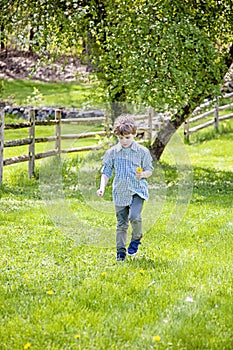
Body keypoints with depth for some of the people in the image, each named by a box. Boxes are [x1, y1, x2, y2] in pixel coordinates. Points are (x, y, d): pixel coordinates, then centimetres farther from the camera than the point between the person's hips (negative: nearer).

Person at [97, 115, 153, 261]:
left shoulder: (142, 151, -2)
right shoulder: (112, 152, 2)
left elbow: (150, 170, 6)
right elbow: (106, 171, 6)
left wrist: (143, 174, -17)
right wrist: (102, 187, -8)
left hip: (137, 190, -2)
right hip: (120, 192, 2)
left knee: (134, 216, -22)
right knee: (121, 223, 5)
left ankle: (136, 238, 7)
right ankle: (121, 251, 17)